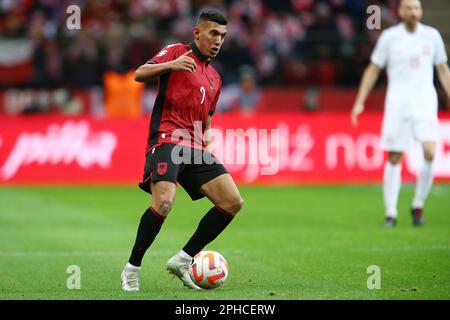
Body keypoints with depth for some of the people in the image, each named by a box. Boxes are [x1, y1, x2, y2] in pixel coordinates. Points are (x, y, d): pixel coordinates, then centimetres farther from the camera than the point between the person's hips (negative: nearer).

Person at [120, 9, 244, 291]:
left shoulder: (215, 78, 25)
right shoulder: (177, 52, 5)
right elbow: (140, 74, -11)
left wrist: (207, 141, 13)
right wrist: (170, 65, -28)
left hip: (195, 148, 7)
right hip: (167, 139, -7)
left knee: (233, 202, -5)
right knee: (164, 202, -28)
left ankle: (183, 259, 5)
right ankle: (132, 269, -10)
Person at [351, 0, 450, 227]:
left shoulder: (432, 36, 6)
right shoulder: (389, 37, 2)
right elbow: (373, 70, 8)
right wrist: (359, 103, 3)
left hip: (425, 102, 1)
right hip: (397, 104, -1)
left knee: (429, 152, -17)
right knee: (394, 159, -1)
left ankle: (418, 206, 1)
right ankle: (391, 213, 8)